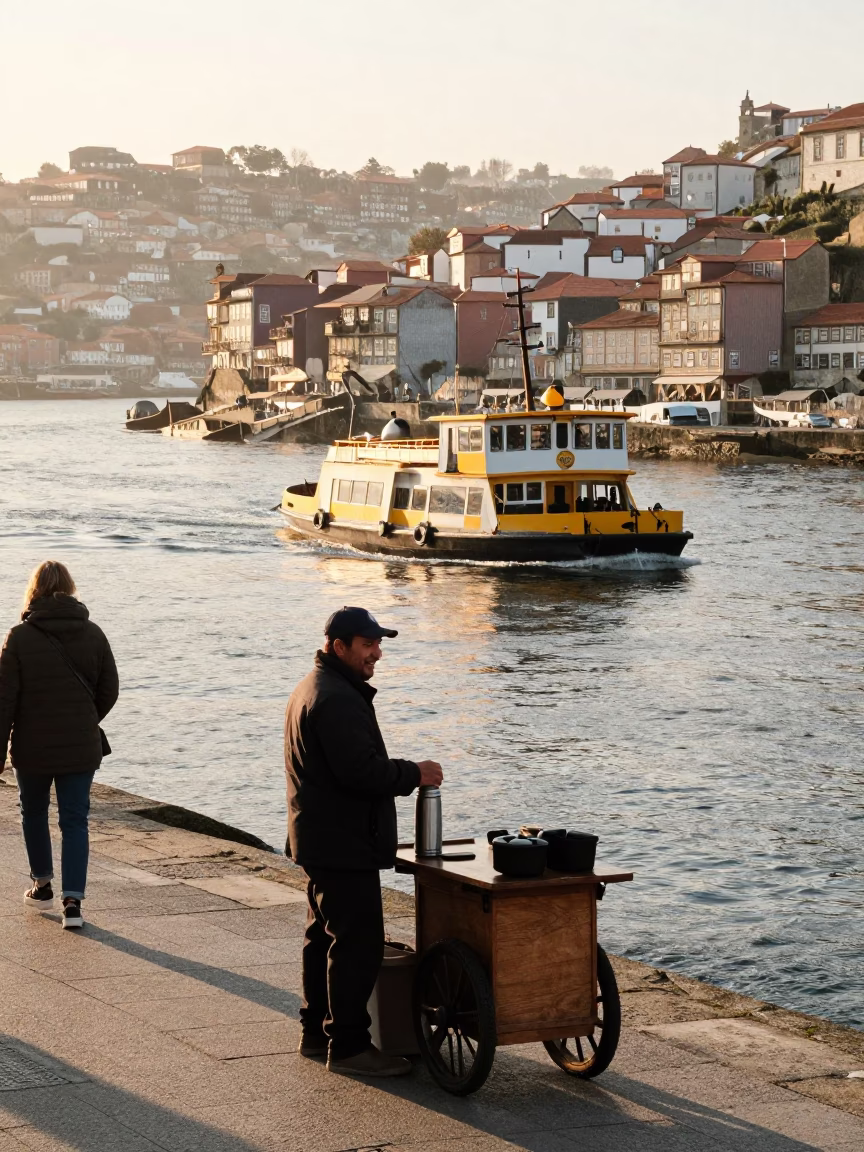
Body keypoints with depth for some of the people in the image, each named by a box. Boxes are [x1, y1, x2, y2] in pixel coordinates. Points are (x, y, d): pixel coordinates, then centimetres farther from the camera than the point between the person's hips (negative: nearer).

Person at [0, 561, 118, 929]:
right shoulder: (92, 634, -2)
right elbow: (109, 691, 5)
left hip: (33, 747, -1)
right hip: (81, 748, 1)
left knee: (33, 812, 21)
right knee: (75, 821, 4)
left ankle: (42, 885, 33)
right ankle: (73, 901, -7)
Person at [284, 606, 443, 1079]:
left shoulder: (312, 688, 16)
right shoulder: (336, 699, -20)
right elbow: (361, 770, -27)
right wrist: (414, 774, -14)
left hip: (321, 840, 12)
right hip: (343, 845, -12)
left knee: (325, 935, 18)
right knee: (357, 942, -8)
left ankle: (317, 1031, 27)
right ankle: (348, 1045, -6)